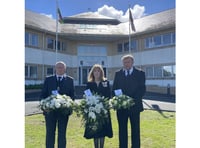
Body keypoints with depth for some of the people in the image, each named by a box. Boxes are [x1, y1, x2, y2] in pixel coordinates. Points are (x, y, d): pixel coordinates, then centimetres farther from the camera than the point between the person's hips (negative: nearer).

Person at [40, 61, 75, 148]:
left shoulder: (69, 80, 4)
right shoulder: (48, 79, 6)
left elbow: (72, 95, 3)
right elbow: (43, 94, 6)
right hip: (50, 110, 1)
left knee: (62, 133, 8)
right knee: (50, 133, 9)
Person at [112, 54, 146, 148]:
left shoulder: (140, 73, 1)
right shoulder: (118, 74, 9)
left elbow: (142, 89, -5)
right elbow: (114, 89, 7)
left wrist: (132, 100, -18)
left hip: (134, 106, -2)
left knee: (135, 129, 8)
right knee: (122, 129, 10)